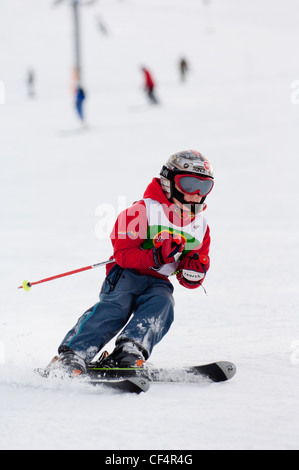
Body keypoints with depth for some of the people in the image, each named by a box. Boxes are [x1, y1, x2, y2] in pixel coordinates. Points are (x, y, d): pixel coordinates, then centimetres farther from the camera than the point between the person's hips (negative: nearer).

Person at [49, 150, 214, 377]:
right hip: (127, 273, -4)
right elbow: (123, 253, -14)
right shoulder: (144, 210, -8)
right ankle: (73, 354, -37)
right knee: (116, 307, -31)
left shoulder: (201, 227, 13)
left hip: (158, 282, 5)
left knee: (162, 304, -30)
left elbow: (190, 280, 18)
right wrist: (154, 257, -28)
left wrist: (194, 273, -7)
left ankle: (130, 350, -48)